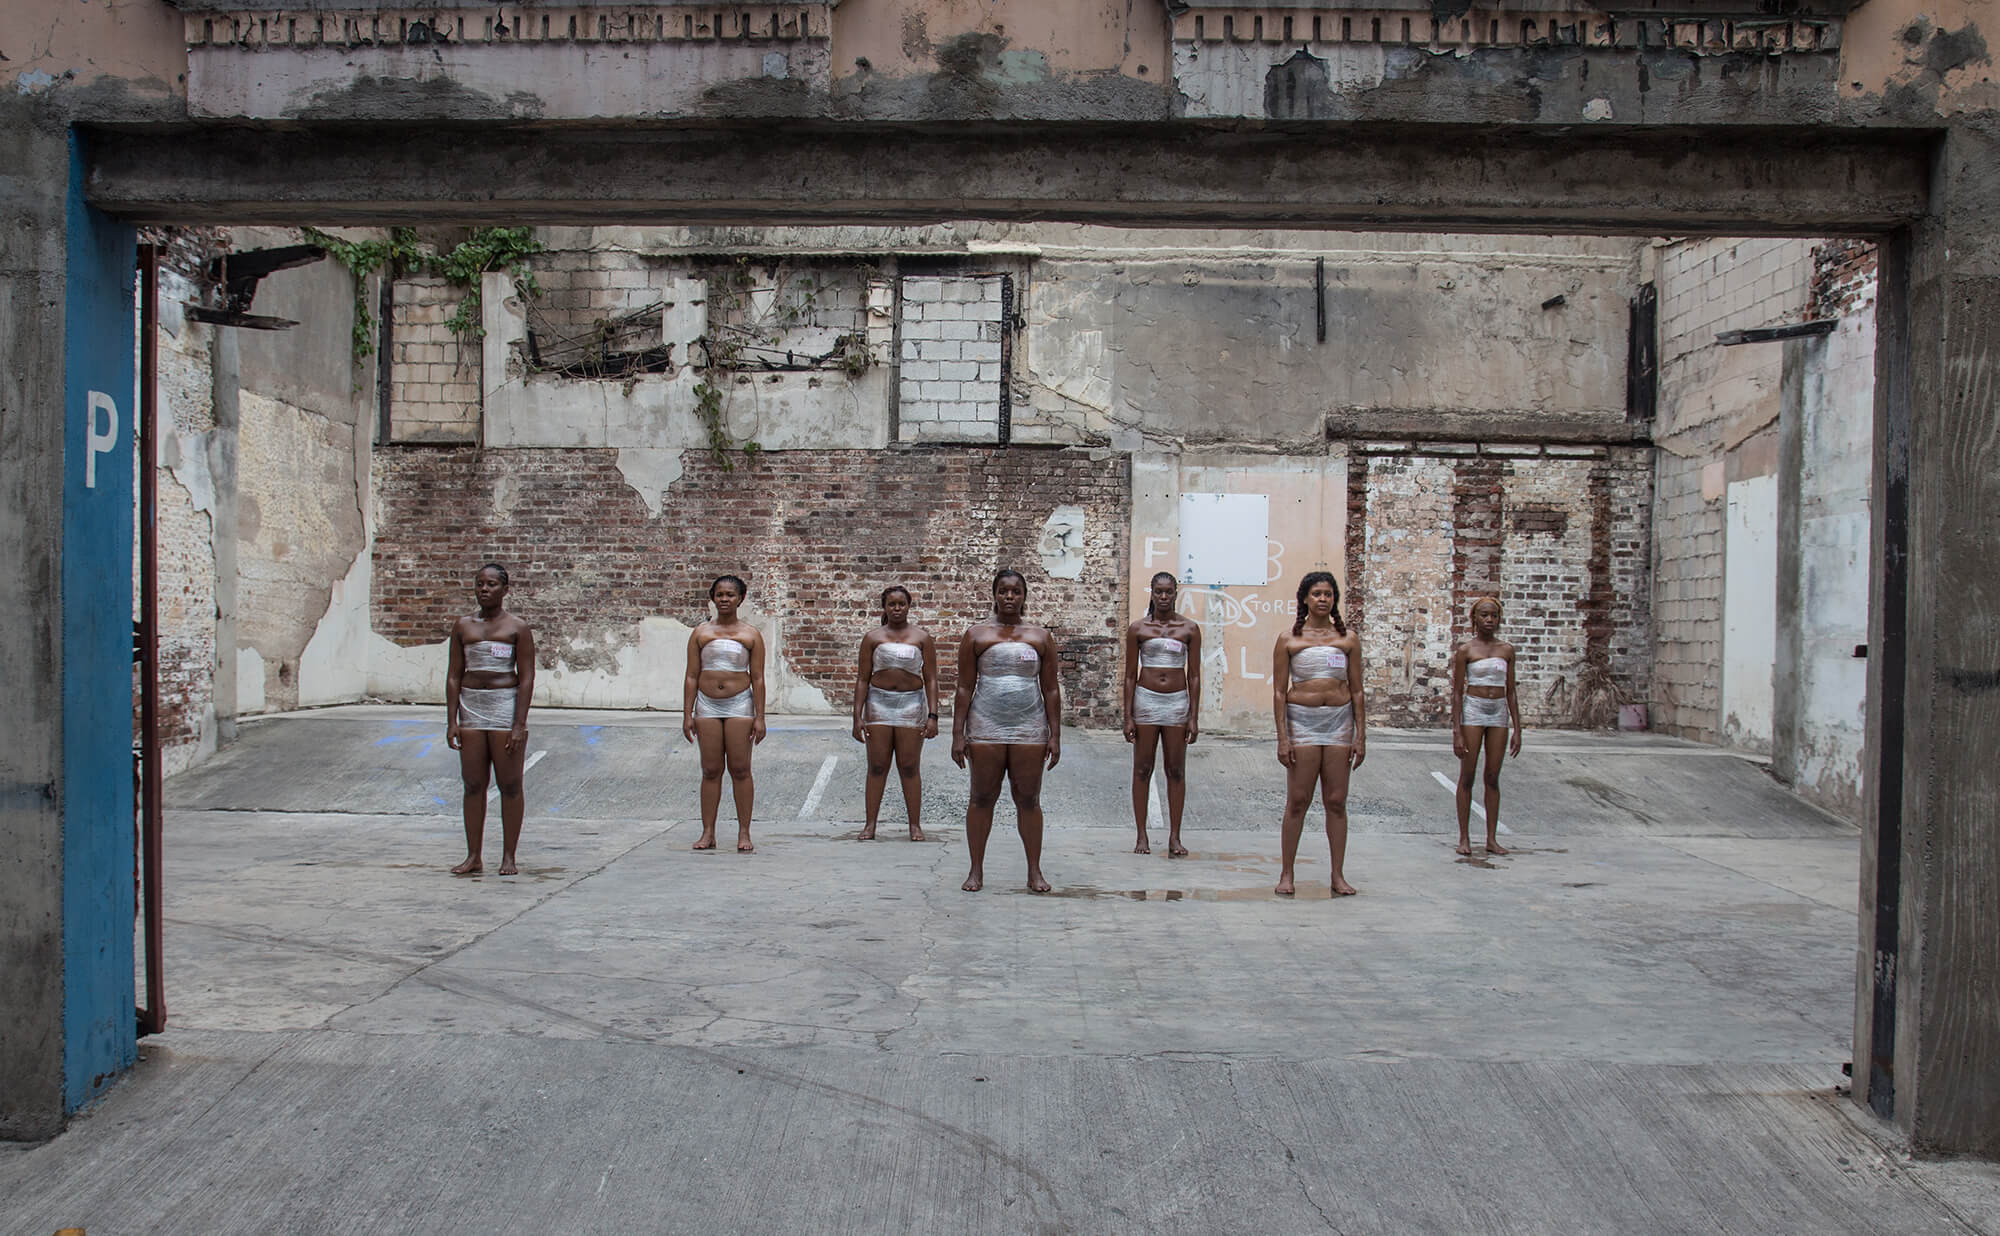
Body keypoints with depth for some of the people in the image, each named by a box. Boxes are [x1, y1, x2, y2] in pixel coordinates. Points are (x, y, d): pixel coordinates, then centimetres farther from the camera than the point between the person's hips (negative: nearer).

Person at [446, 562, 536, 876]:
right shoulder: (463, 626, 10)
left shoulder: (517, 628, -1)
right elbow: (454, 675, 10)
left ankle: (508, 857, 7)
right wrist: (452, 720, 2)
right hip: (471, 708, 3)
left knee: (509, 785, -1)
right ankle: (474, 856, 11)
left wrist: (519, 725, -12)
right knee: (473, 785, 4)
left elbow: (527, 678, -4)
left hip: (506, 706, -3)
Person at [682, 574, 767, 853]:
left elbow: (758, 678, 3)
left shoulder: (751, 635, 5)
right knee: (710, 770, 3)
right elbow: (692, 676, 8)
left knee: (740, 769, -2)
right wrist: (687, 715, 2)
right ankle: (708, 833, 7)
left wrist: (759, 717, -3)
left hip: (739, 705, -2)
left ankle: (744, 833, 3)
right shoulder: (700, 633, 9)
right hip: (707, 705, 2)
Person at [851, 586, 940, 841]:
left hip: (911, 704, -1)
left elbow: (931, 679, 5)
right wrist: (858, 716, 0)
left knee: (910, 768, 0)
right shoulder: (873, 638, 8)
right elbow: (862, 679, 7)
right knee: (877, 767, 1)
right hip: (878, 703, 1)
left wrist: (932, 716, -4)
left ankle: (915, 824, 7)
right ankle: (870, 824, 6)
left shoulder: (922, 637, 6)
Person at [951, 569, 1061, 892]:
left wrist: (1055, 735, 3)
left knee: (1028, 800, 3)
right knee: (982, 798, 3)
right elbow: (964, 688, 4)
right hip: (986, 729, -1)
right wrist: (958, 735, -2)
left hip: (1029, 730, 1)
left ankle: (1034, 871, 10)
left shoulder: (1041, 637, 9)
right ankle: (976, 871, 11)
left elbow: (1051, 689, 9)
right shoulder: (976, 636, 6)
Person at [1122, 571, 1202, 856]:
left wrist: (1194, 717, -1)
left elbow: (1194, 676, 5)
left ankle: (1174, 837, 10)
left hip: (1178, 702, 0)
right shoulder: (1138, 629, 2)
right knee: (1142, 770, 3)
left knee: (1176, 771, 4)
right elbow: (1130, 675, 4)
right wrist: (1128, 717, -1)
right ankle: (1142, 836, 10)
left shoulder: (1189, 629, 3)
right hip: (1146, 701, 0)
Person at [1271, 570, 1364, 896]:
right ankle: (1286, 874, 8)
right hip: (1301, 720, -2)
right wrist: (1282, 737, -6)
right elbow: (1279, 691, 1)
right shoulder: (1288, 639, 2)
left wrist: (1361, 735, 3)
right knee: (1298, 801, -2)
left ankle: (1338, 875, 11)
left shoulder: (1348, 638, 8)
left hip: (1339, 721, 2)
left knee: (1336, 801, 4)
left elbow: (1356, 691, 9)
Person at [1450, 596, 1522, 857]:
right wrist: (1457, 732, -10)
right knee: (1467, 776, -1)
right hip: (1473, 711, -3)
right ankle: (1464, 837, 5)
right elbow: (1457, 693, -4)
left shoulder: (1507, 650, 8)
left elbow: (1511, 692, 11)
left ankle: (1492, 838, 10)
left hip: (1499, 714, 3)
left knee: (1493, 778, 6)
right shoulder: (1465, 651, -2)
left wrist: (1517, 730, 6)